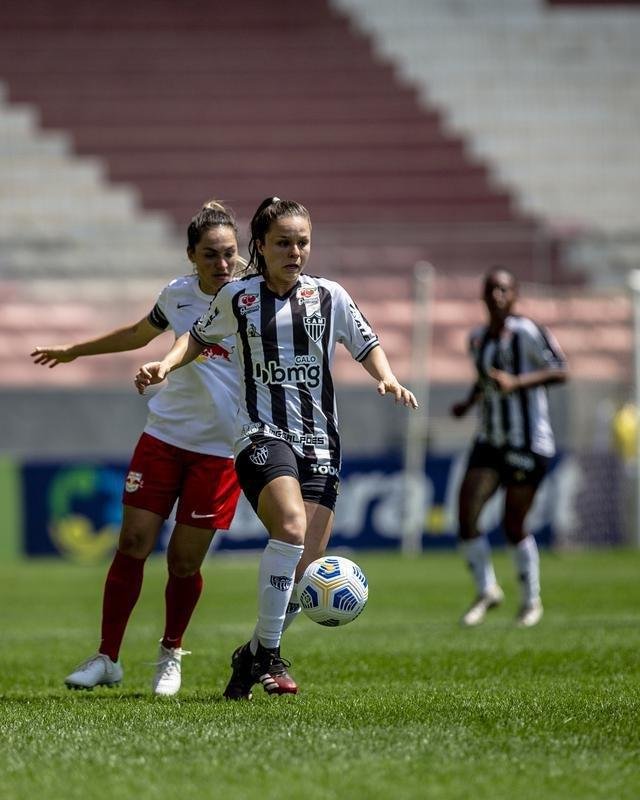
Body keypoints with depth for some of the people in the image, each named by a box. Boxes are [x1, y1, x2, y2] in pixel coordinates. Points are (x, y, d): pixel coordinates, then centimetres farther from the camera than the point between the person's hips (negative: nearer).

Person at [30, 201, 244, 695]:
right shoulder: (177, 294, 2)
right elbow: (139, 334, 22)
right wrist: (73, 351, 32)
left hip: (220, 450, -3)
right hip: (164, 434, 3)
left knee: (184, 563, -1)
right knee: (132, 546, -4)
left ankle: (171, 655, 23)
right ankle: (107, 658, 6)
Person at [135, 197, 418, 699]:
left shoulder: (329, 296, 8)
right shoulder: (237, 297, 6)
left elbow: (367, 345, 18)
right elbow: (201, 337, 23)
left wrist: (387, 378, -1)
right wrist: (165, 365, 6)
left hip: (319, 440, 2)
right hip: (263, 434, -2)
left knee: (305, 571, -5)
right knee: (291, 526, -30)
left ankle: (251, 656, 19)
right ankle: (268, 654, -19)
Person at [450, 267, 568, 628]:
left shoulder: (528, 333, -11)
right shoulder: (478, 339, 11)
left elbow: (561, 371, -17)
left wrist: (516, 382, -26)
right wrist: (469, 402, 8)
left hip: (529, 445, -6)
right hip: (490, 443, 6)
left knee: (514, 527, -3)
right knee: (466, 517, -8)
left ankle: (532, 600, 19)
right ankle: (487, 591, 12)